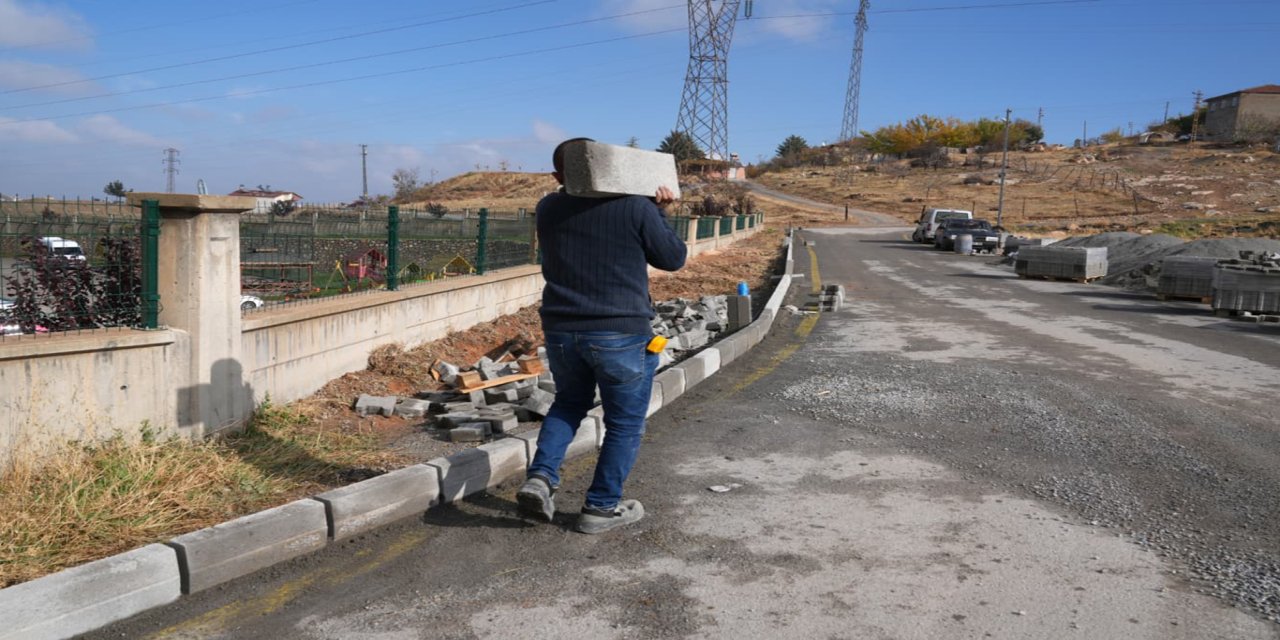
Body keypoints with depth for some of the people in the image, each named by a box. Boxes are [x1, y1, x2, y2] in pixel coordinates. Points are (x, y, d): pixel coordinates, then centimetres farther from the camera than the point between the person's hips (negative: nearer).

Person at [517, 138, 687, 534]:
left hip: (561, 331, 5)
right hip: (621, 334, -5)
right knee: (625, 423, 11)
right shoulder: (636, 207, -8)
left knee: (569, 402, 26)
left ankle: (541, 477, 9)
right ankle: (602, 507, 17)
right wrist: (657, 214, 13)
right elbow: (674, 258, 1)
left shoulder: (548, 210, 7)